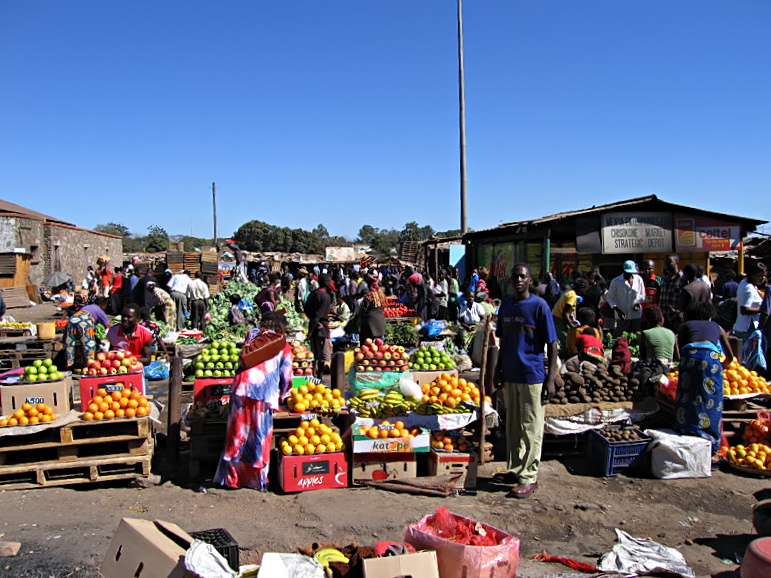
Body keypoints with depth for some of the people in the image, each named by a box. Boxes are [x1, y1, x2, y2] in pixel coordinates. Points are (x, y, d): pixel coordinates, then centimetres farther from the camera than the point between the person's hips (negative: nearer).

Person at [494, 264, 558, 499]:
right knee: (513, 425, 15)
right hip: (510, 374, 6)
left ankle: (529, 477, 12)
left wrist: (550, 378, -12)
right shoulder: (506, 304, 8)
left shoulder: (539, 305, -10)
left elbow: (552, 344, -9)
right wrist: (499, 368, 15)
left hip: (532, 376, -6)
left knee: (531, 428, 3)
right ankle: (516, 469, 29)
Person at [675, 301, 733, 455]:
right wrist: (722, 367, 55)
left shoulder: (684, 326, 30)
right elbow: (730, 357, 37)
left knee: (687, 397, 6)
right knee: (711, 400, 8)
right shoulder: (717, 327, 33)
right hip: (711, 356, 1)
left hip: (690, 354, -1)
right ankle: (711, 444, 9)